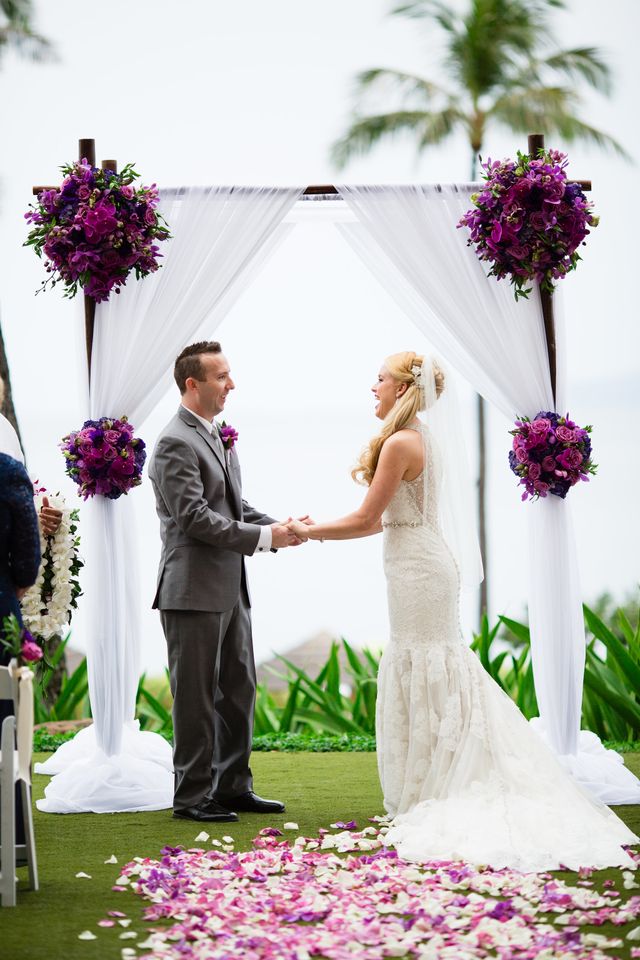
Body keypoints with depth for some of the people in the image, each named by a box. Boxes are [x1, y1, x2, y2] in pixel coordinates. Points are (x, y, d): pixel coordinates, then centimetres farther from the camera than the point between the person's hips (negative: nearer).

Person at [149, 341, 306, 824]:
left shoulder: (218, 436, 15)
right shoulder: (176, 443, -14)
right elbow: (196, 517, -21)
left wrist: (278, 529, 1)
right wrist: (263, 537, -20)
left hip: (230, 588, 9)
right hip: (194, 590, -9)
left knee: (238, 691, 13)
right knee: (197, 696, -1)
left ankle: (233, 787, 22)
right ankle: (192, 795, 7)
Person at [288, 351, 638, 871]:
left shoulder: (401, 443, -15)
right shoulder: (424, 440, 14)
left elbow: (366, 520, -15)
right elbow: (388, 521, 15)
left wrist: (308, 531, -3)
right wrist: (321, 530, 16)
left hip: (418, 572, -10)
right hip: (424, 562, 10)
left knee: (424, 681, -4)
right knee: (436, 677, 12)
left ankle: (429, 801, 3)